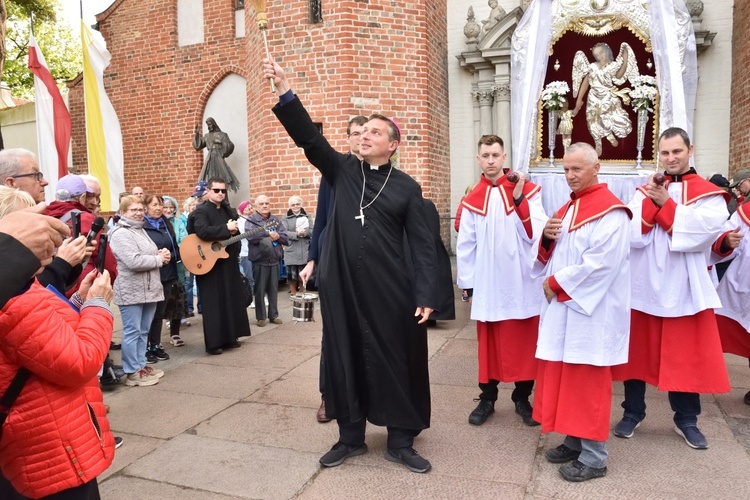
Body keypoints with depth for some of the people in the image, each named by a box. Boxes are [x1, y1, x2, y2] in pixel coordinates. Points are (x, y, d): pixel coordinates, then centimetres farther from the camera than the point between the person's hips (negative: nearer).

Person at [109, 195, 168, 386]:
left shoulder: (140, 230, 17)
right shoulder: (120, 233, -13)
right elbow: (134, 262, -25)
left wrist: (161, 255, 3)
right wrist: (160, 259, -13)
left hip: (148, 289, 9)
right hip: (131, 291, -9)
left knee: (143, 331, 15)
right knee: (132, 332, -1)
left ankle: (141, 365, 25)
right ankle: (132, 372, 7)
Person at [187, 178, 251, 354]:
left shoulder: (229, 211, 14)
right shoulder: (201, 211, -9)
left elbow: (236, 233, 21)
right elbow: (202, 231, -27)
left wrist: (234, 231, -2)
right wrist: (226, 229, -23)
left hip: (228, 262, 8)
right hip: (209, 263, -8)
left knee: (231, 301, 13)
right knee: (213, 304, -4)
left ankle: (229, 337, 24)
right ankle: (213, 343, 4)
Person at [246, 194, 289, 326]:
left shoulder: (276, 220, 12)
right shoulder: (251, 220, -2)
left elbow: (286, 238, 3)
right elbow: (251, 237, -21)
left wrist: (277, 236, -15)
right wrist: (268, 233, -18)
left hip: (274, 260, 4)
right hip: (259, 260, -4)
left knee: (273, 290, 10)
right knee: (260, 290, 2)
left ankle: (273, 315, 19)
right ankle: (260, 317, 11)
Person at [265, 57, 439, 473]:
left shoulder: (406, 187, 2)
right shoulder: (343, 170, 8)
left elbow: (422, 244, -1)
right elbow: (307, 136, -4)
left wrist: (425, 295, -8)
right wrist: (284, 89, -16)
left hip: (389, 290, -2)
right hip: (342, 285, 2)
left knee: (395, 361, 6)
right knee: (344, 359, 11)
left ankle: (400, 441, 24)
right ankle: (350, 436, 29)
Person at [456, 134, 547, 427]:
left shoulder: (527, 190, -1)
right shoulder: (471, 200, 4)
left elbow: (537, 234, -12)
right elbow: (465, 244, 4)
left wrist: (519, 199, -21)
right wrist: (466, 281, 1)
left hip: (522, 282, -1)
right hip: (487, 284, 1)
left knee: (523, 342, 8)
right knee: (488, 343, 9)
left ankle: (522, 398, 24)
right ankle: (487, 398, 22)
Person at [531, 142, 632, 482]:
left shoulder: (609, 210, -13)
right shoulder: (568, 207, 15)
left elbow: (599, 262, -22)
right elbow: (553, 253, 17)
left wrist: (557, 284, -15)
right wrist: (547, 237, -5)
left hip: (590, 311, -9)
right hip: (562, 307, 9)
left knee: (587, 382, -1)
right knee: (565, 377, 14)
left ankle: (594, 457, 12)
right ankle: (574, 441, 28)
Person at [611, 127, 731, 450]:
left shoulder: (709, 193, 2)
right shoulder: (645, 191, 6)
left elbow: (706, 230, -17)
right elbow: (631, 234, -8)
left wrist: (664, 203, -16)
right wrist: (651, 200, -18)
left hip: (685, 288, -1)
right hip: (644, 285, 1)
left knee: (687, 356, 8)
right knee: (638, 351, 9)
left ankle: (686, 419, 26)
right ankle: (633, 412, 24)